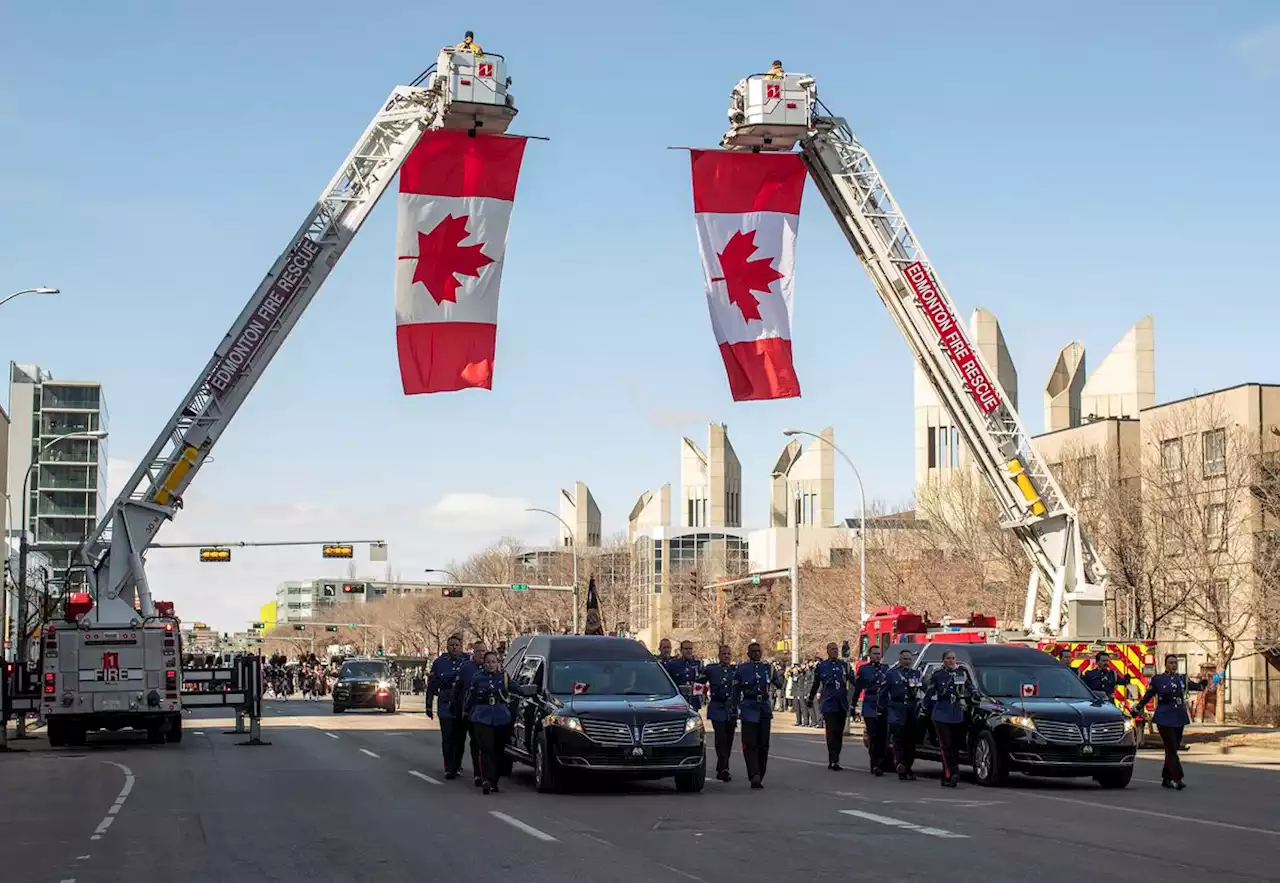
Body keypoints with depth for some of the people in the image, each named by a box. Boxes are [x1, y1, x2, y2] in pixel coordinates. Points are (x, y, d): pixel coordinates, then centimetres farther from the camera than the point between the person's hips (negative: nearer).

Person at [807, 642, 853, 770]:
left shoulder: (844, 665, 10)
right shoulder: (821, 666, 4)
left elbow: (854, 680, 9)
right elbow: (816, 684, 12)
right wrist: (810, 699, 18)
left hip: (842, 704, 3)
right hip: (828, 704, -3)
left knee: (839, 733, 7)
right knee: (831, 733, -10)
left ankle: (834, 760, 16)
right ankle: (833, 761, -12)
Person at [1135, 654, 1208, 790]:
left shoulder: (1182, 679, 11)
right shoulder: (1158, 679, 1)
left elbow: (1195, 686, -2)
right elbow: (1148, 695, 5)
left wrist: (1202, 684, -23)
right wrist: (1138, 708, 2)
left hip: (1179, 718, 5)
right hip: (1164, 719, -5)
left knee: (1173, 749, 9)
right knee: (1171, 749, -11)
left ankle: (1166, 779, 18)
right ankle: (1177, 779, -15)